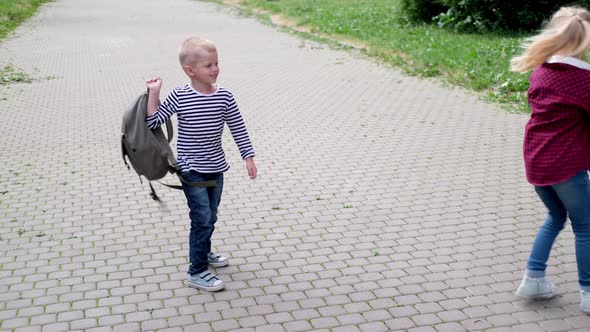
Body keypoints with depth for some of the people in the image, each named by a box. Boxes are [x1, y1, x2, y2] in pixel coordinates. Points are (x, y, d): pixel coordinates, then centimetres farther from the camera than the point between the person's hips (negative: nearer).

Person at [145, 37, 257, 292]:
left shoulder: (224, 96, -5)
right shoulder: (179, 96, -12)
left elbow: (238, 128, 2)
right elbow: (153, 122, -11)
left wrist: (248, 157, 1)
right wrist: (153, 94, -17)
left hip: (215, 167, 4)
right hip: (191, 169, -4)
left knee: (210, 217, 18)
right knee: (202, 218, -8)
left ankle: (204, 252, 42)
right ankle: (197, 272, 3)